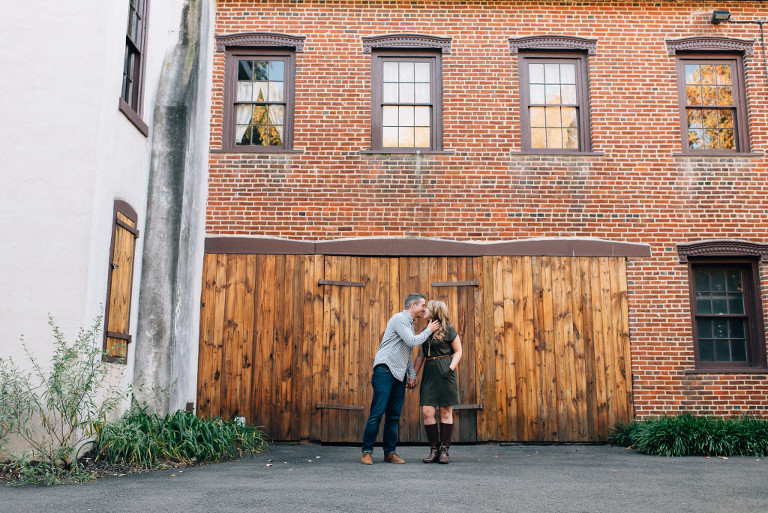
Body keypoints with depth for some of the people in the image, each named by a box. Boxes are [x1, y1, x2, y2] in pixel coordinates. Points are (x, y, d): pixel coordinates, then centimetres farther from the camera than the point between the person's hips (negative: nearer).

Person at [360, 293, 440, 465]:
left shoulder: (409, 324, 22)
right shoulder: (398, 318, -6)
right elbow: (413, 342, -14)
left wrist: (412, 374, 18)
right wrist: (428, 330, 0)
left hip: (399, 374, 9)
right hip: (385, 370, -9)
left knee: (394, 416, 6)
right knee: (377, 413, -9)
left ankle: (390, 452, 11)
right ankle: (366, 452, -3)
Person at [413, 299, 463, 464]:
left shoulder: (448, 330, -1)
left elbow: (458, 351, 2)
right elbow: (420, 356, 18)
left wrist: (451, 368, -12)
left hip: (445, 372, -5)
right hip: (429, 373, 5)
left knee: (446, 411, 0)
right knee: (426, 411, -4)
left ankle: (444, 450, 9)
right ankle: (434, 450, 7)